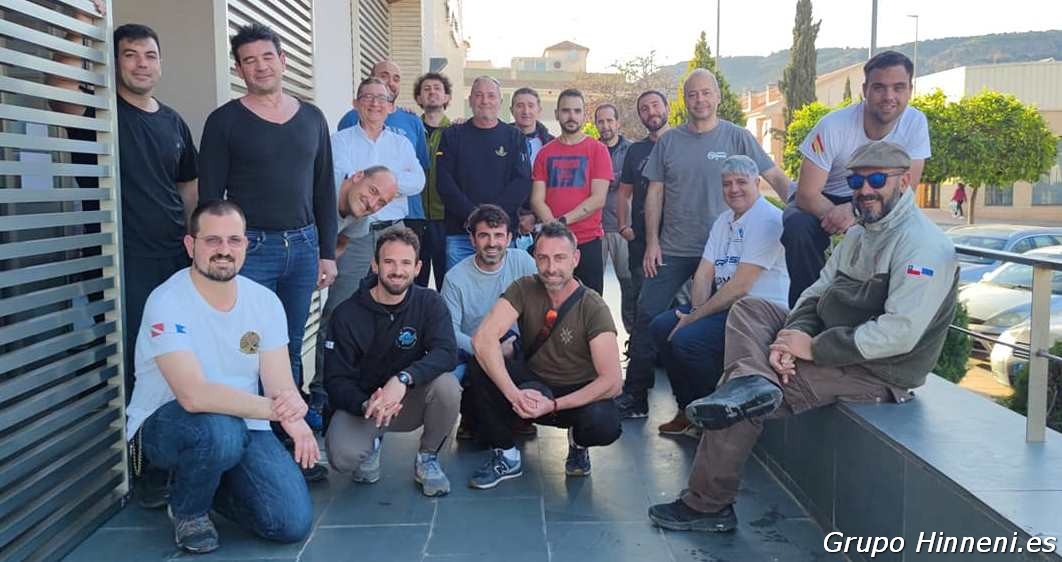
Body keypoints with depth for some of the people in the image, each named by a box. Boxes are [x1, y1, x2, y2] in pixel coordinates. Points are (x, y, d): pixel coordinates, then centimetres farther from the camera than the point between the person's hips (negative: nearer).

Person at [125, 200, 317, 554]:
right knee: (219, 429, -39)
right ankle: (187, 508, -3)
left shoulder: (265, 301, -4)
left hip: (243, 425, 4)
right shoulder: (167, 302, -20)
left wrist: (292, 407, -34)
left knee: (295, 523, -11)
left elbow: (280, 386, -10)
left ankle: (205, 483, 19)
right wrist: (275, 409, -34)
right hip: (163, 425, -4)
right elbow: (194, 395, -31)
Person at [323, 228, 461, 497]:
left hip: (411, 401, 1)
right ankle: (371, 443, 11)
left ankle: (427, 459, -2)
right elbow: (335, 379, -12)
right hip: (361, 401, -1)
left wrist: (403, 379, -42)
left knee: (447, 385, -31)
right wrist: (366, 405, -33)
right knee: (343, 457, -30)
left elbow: (446, 353, -24)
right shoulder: (347, 314, -12)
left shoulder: (429, 303, -9)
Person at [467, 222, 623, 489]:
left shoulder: (593, 308, -18)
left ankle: (578, 442, 5)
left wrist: (553, 405, -31)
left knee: (606, 425, -35)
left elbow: (611, 382, -24)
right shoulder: (525, 289, -11)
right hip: (533, 383, 2)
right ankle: (506, 456, -6)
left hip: (578, 393, -2)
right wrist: (514, 394, -36)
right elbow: (483, 338, -26)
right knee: (480, 367, -24)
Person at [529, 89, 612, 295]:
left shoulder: (597, 150, 2)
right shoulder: (545, 152, 11)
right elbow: (537, 200, 3)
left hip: (588, 241, -2)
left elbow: (598, 199, -7)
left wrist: (563, 221, -14)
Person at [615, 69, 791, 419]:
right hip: (672, 250, 2)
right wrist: (652, 242, 1)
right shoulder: (669, 141, 6)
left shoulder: (737, 137, 0)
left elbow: (775, 176, -1)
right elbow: (655, 194, 8)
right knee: (647, 316, -3)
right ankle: (635, 394, 7)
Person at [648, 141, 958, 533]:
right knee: (748, 308, 2)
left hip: (875, 372, -10)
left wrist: (813, 348, -21)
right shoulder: (858, 234, 14)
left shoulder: (922, 246, -17)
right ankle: (752, 380, -29)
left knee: (742, 407, -18)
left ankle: (706, 506, -4)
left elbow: (899, 333, -26)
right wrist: (792, 337, -13)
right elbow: (816, 294, 9)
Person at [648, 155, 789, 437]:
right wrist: (696, 310, -10)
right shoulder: (724, 221, 15)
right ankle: (689, 411, 10)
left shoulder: (767, 220, -15)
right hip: (725, 306, 10)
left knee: (687, 339, -26)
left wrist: (695, 317, -15)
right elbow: (704, 274, 8)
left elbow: (739, 286, -21)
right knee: (660, 327, 2)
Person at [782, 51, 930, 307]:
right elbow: (807, 195, -24)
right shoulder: (834, 126, -26)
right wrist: (841, 218, -40)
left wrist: (852, 210, -32)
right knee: (797, 229, -34)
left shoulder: (915, 123, -17)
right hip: (822, 200, -2)